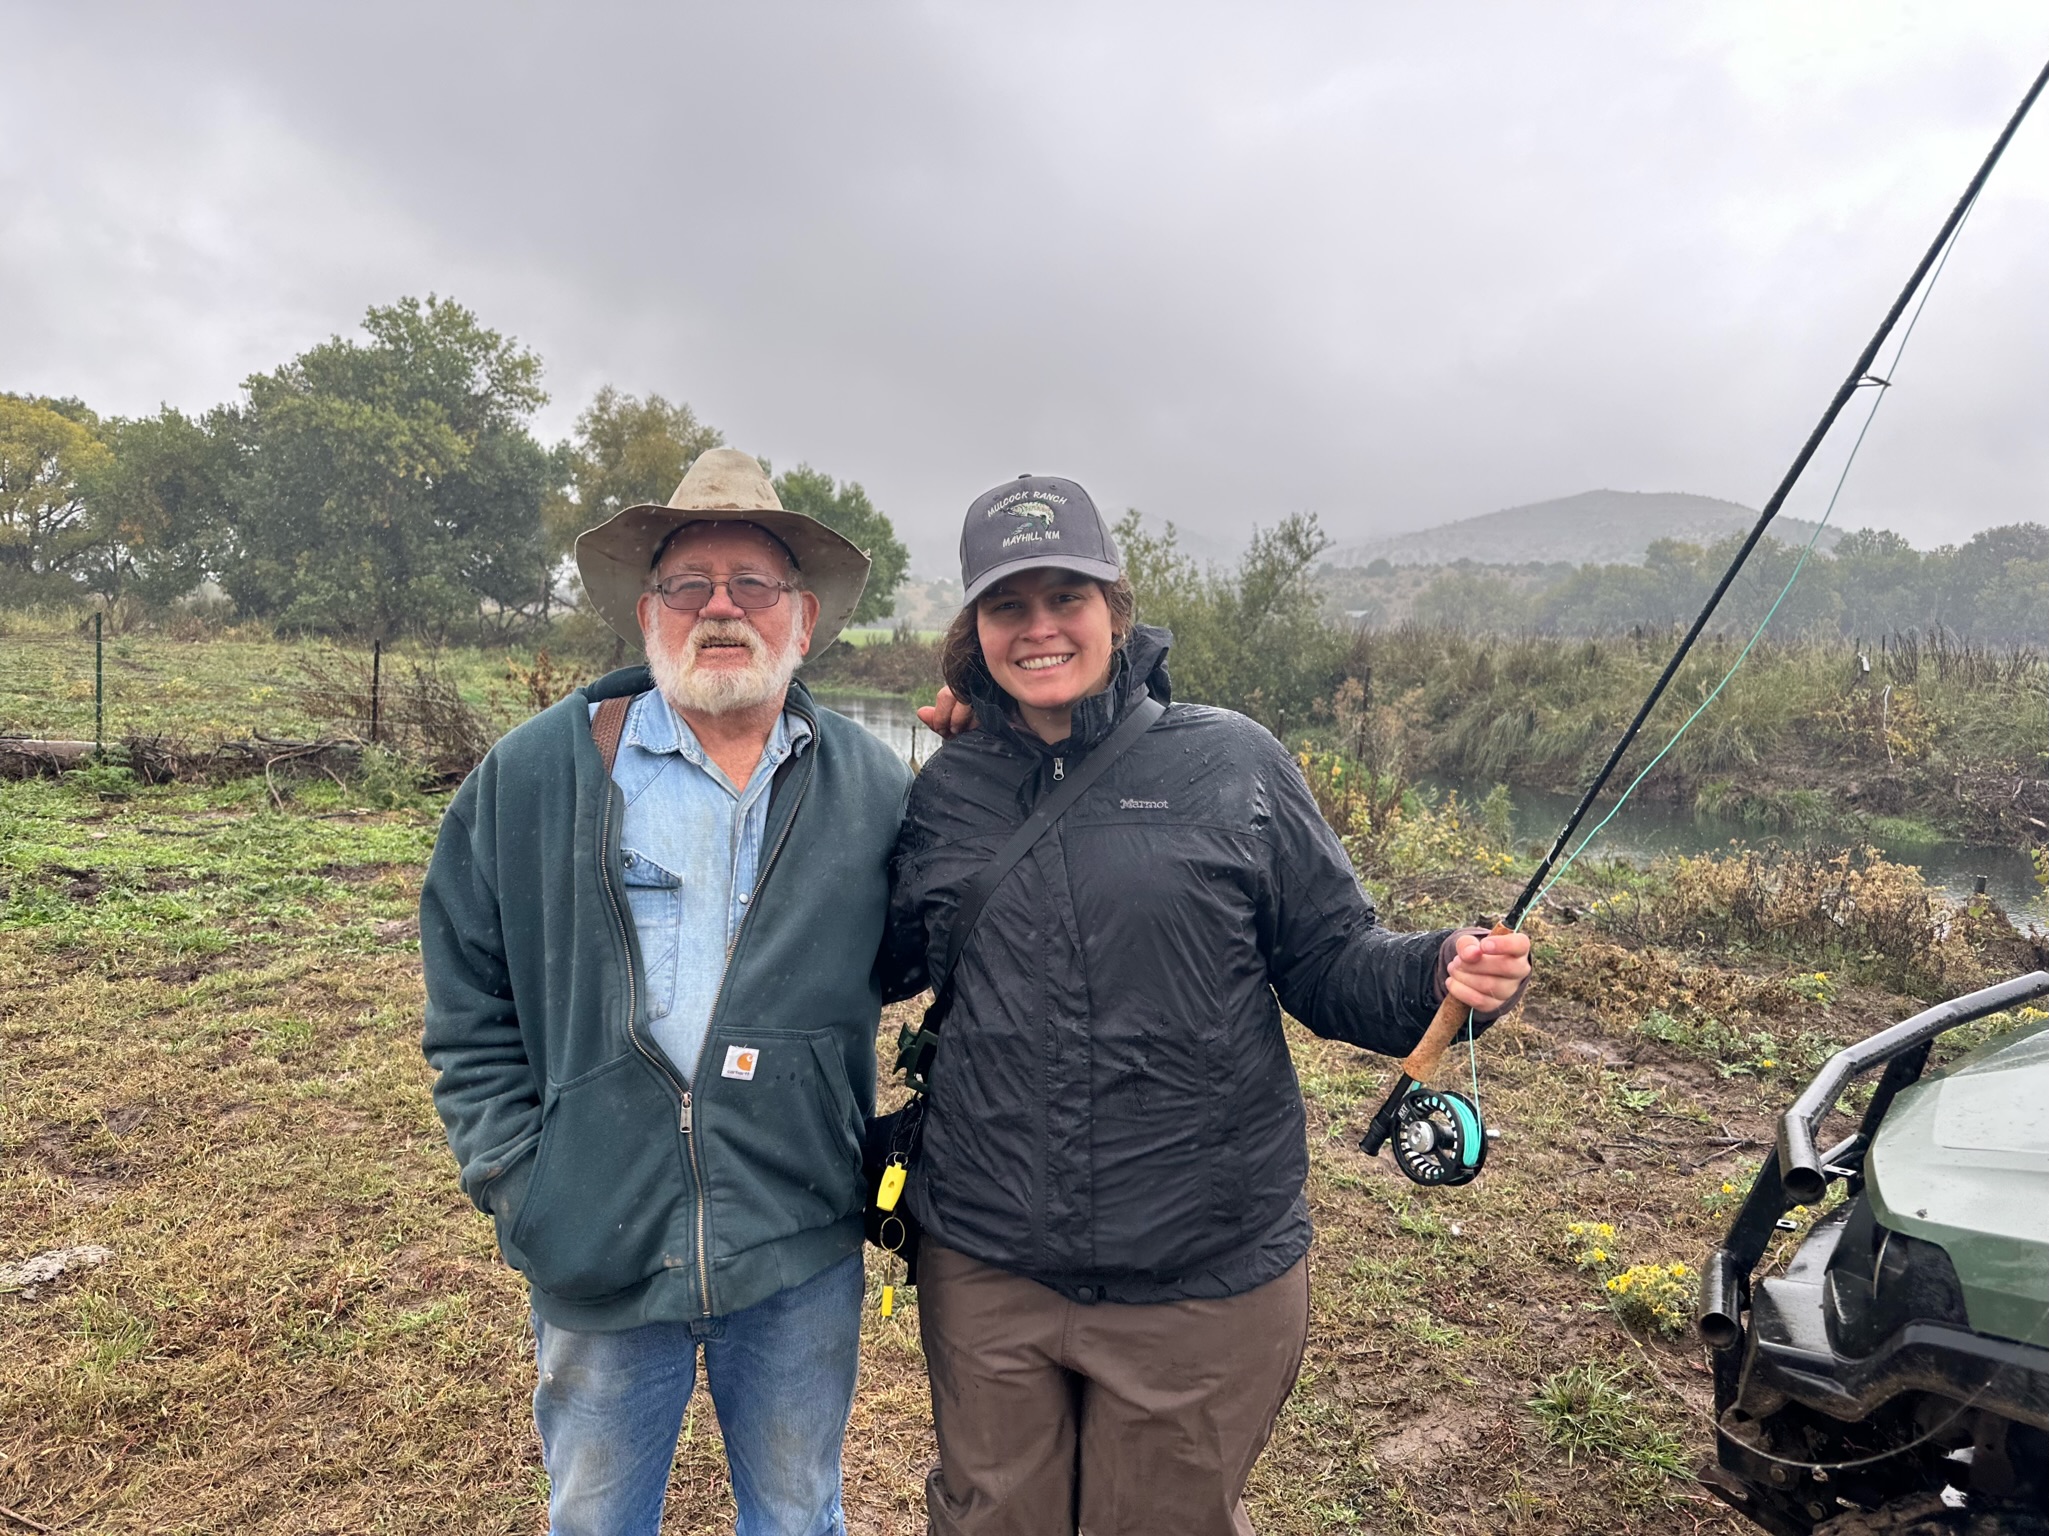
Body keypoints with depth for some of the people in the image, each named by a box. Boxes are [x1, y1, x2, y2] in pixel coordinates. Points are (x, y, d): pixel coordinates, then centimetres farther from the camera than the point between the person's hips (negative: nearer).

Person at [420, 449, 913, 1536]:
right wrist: (512, 1181, -4)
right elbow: (468, 1003, 1)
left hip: (802, 1255, 1)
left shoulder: (874, 789, -2)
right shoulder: (529, 778, -4)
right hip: (597, 1255, 0)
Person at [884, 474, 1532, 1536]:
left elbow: (1333, 964, -3)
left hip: (1202, 1277, -2)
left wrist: (1441, 974, -22)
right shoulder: (946, 790, 1)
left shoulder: (1232, 764, -7)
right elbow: (882, 963, 11)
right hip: (985, 1265, 2)